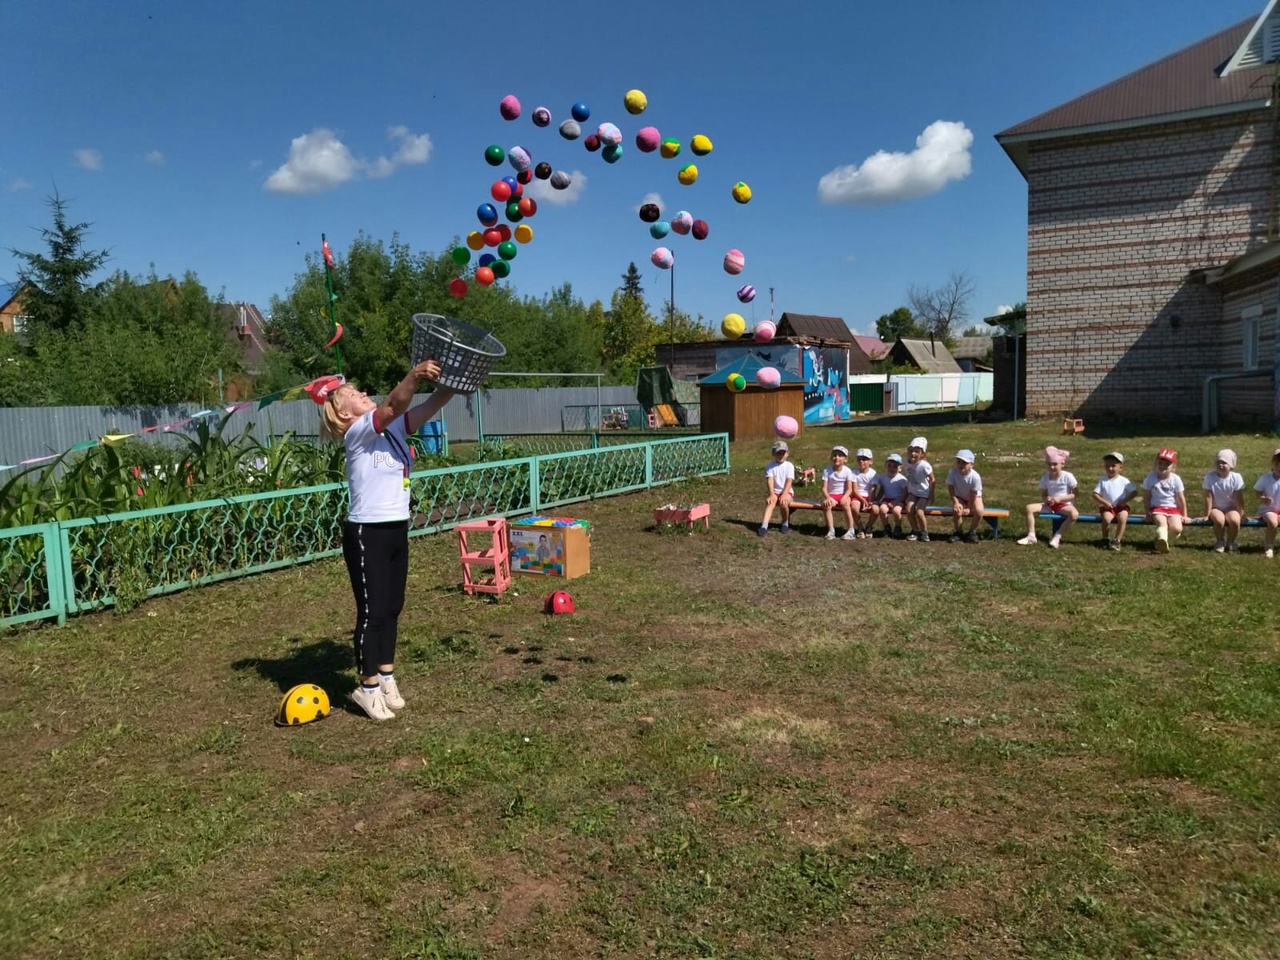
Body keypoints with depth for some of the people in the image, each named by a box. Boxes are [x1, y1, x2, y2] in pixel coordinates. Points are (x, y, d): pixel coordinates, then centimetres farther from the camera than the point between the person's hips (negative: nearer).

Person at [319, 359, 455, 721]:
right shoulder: (357, 433, -13)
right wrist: (414, 376, -44)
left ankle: (386, 677, 28)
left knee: (392, 609, 15)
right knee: (372, 612, 0)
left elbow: (429, 408, -2)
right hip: (366, 534, -8)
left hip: (397, 530, 8)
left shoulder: (393, 428, 8)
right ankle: (368, 688, 14)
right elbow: (392, 405, -30)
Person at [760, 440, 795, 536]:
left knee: (784, 502, -31)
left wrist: (784, 495, -25)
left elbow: (789, 482, -11)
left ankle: (785, 523, -3)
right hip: (775, 492, 1)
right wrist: (772, 494, -27)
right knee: (770, 502, -30)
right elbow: (770, 480, -11)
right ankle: (764, 526, -44)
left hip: (787, 492, -1)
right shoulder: (770, 465, 1)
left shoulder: (789, 465, -1)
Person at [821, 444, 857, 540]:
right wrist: (827, 497, -26)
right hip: (831, 496, 1)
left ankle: (851, 530, -25)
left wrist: (844, 498, -26)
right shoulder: (827, 471, -1)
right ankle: (831, 530, -26)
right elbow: (824, 488, -6)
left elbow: (849, 489, -7)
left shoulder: (847, 471, -2)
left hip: (843, 495, -1)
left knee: (846, 503, -34)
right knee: (826, 504, -31)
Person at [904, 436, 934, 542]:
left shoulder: (924, 465, -22)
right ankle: (915, 531, 4)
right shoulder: (908, 462, -5)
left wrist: (931, 495, -11)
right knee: (909, 510, -15)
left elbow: (932, 480, -13)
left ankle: (924, 532, 4)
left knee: (919, 512, -18)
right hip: (912, 492, 5)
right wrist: (906, 492, 10)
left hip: (924, 493, -5)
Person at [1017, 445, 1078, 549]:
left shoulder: (1068, 476, -10)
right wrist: (1046, 499, -16)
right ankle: (1031, 536, -14)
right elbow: (1043, 495, 8)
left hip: (1065, 504, -4)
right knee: (1029, 508, -18)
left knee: (1074, 514, -38)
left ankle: (1057, 537, -24)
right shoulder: (1045, 478, 0)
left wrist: (1060, 498, -20)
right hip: (1050, 505, 4)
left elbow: (1075, 494, -8)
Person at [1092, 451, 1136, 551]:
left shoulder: (1124, 481, 5)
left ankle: (1117, 540, -19)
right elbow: (1095, 494, 1)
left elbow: (1134, 492, 6)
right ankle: (1105, 539, -8)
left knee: (1123, 518, -31)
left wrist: (1125, 500, -9)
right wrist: (1104, 502, -14)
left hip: (1121, 507, 0)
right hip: (1107, 507, 0)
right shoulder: (1102, 480, 5)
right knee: (1106, 518, -31)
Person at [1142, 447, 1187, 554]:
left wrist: (1184, 515, 6)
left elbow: (1181, 498, 3)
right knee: (1162, 523, -32)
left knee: (1177, 529, -23)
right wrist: (1148, 513, 3)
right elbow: (1147, 497, 4)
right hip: (1157, 507, -1)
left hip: (1173, 508, 1)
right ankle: (1162, 540, -59)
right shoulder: (1151, 478, -4)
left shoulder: (1175, 479, -4)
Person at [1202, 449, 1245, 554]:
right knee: (1219, 520, -33)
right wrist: (1207, 515, -10)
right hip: (1216, 508, -1)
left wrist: (1241, 514, -8)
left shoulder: (1236, 477, -12)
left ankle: (1230, 542, -1)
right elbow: (1208, 497, -12)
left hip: (1231, 508, 1)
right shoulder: (1210, 476, -14)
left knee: (1235, 520, -31)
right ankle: (1219, 542, -2)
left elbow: (1239, 499, -9)